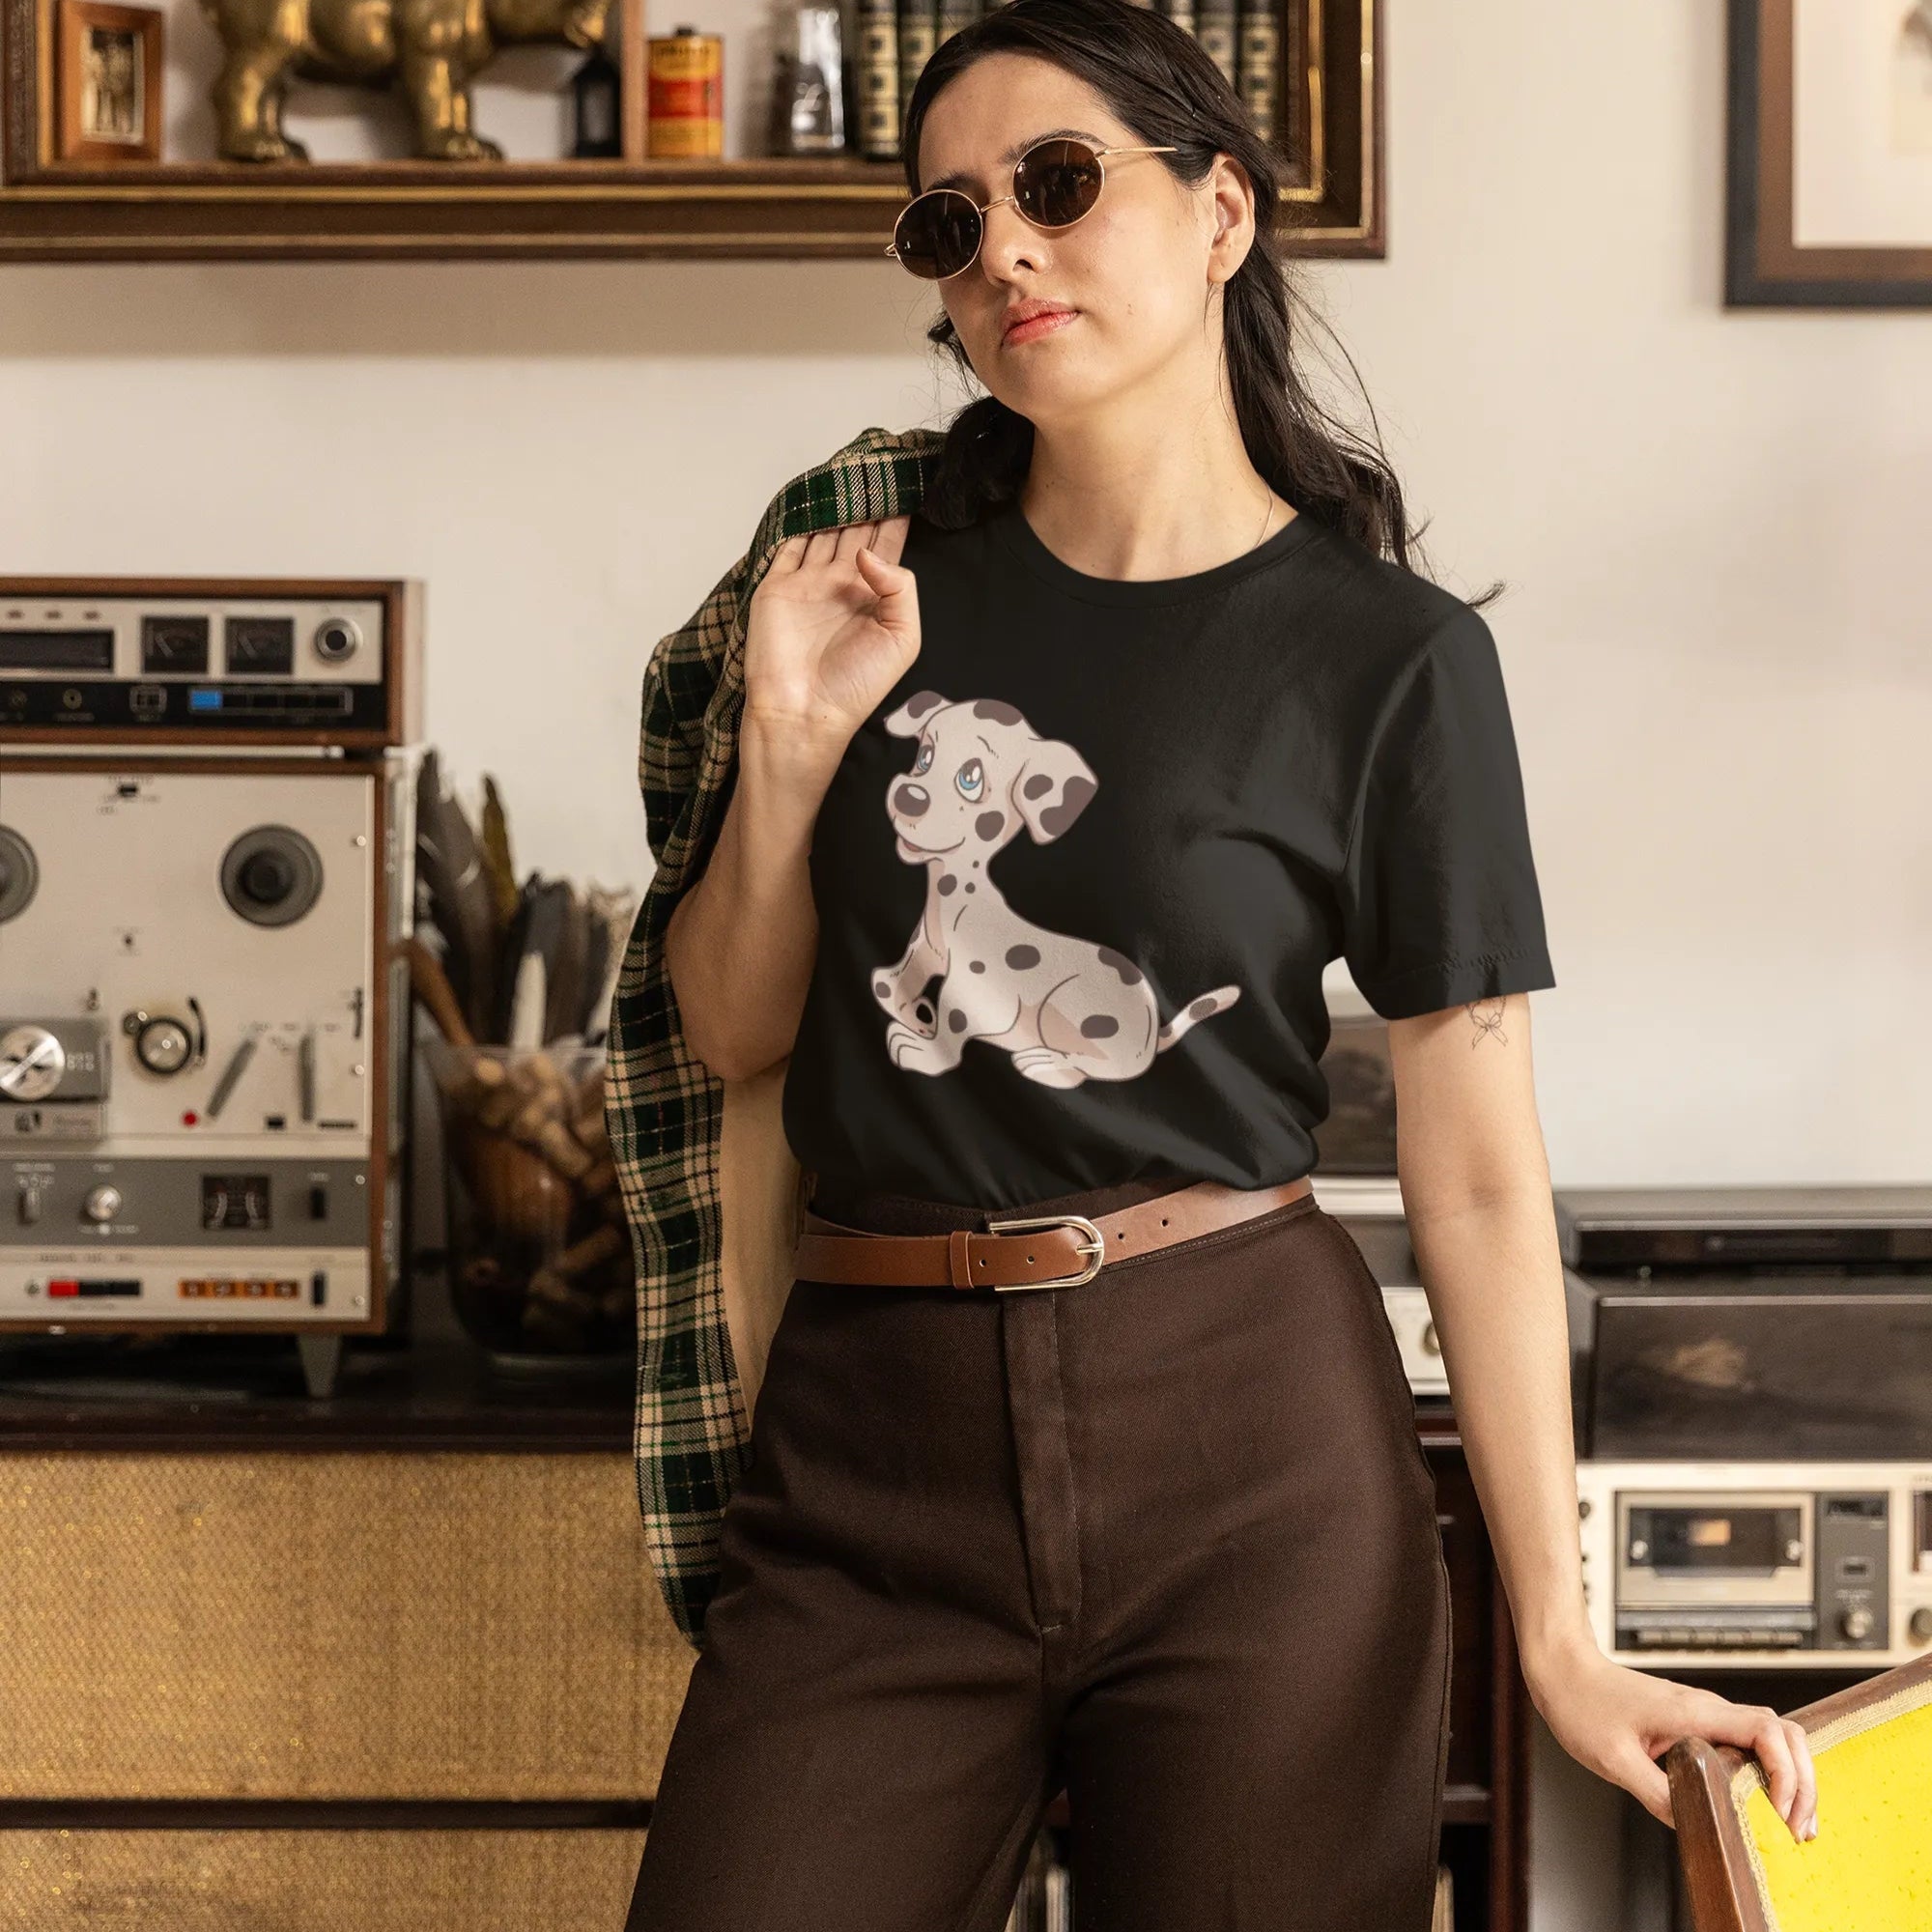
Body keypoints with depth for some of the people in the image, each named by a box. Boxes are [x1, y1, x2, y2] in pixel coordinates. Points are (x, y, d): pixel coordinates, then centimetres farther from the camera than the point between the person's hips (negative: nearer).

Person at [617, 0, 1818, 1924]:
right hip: (872, 1446, 3)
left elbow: (1476, 1174, -2)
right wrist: (792, 741, -5)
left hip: (1249, 1447, -2)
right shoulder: (882, 583, 8)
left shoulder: (1390, 655, -2)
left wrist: (1562, 1636, -6)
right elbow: (733, 1030, 13)